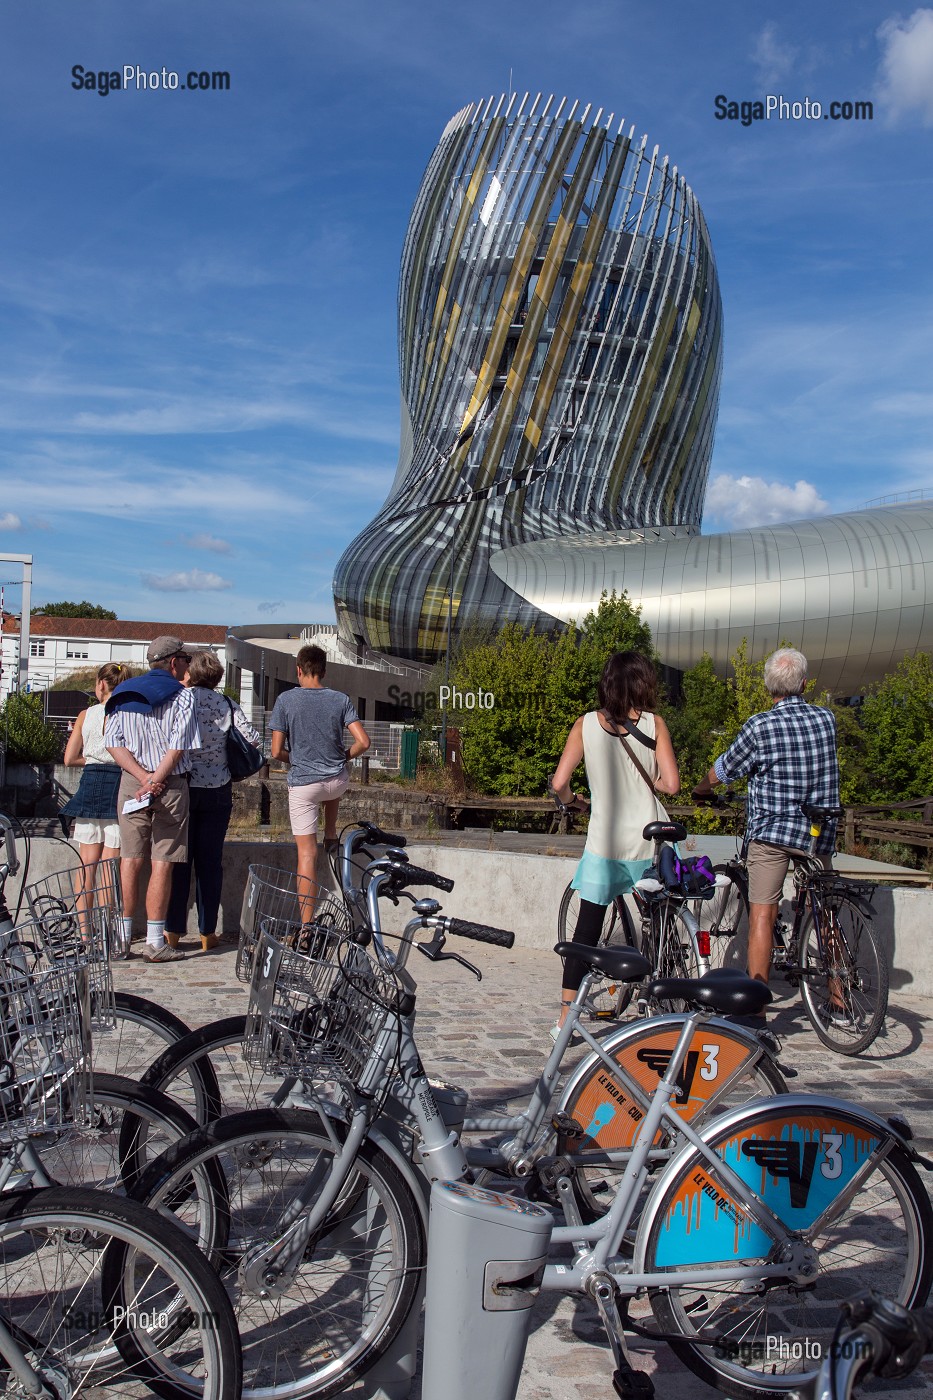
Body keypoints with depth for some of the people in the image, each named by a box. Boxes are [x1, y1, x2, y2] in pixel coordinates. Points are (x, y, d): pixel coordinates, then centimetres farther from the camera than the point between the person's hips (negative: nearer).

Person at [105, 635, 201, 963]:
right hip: (170, 786, -4)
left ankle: (123, 936, 14)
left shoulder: (124, 694, 11)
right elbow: (178, 746, -13)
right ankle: (155, 942, 0)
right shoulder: (182, 695, -3)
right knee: (162, 862, -1)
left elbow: (114, 744, 2)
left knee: (130, 859, 10)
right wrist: (156, 780, -11)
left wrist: (143, 777, -6)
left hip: (130, 783, 5)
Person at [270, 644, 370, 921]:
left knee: (307, 853, 0)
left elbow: (276, 751, -9)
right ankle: (331, 835, 41)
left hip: (302, 784, -2)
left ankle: (307, 926, -1)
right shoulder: (341, 700, -3)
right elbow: (363, 742, -9)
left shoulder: (286, 700, -8)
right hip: (338, 782, 2)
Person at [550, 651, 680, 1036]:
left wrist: (573, 801, 16)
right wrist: (648, 781, 11)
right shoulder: (653, 723, -3)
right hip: (646, 842, -1)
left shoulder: (586, 724, -1)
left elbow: (559, 783, -5)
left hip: (602, 842, 1)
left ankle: (566, 1018, 6)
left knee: (586, 929, 7)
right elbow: (671, 783, -10)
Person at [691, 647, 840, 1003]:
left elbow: (721, 771, 0)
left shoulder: (760, 726, -11)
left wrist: (700, 790, 21)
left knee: (762, 914, -2)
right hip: (819, 833, 4)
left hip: (771, 830, -4)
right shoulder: (826, 720, 3)